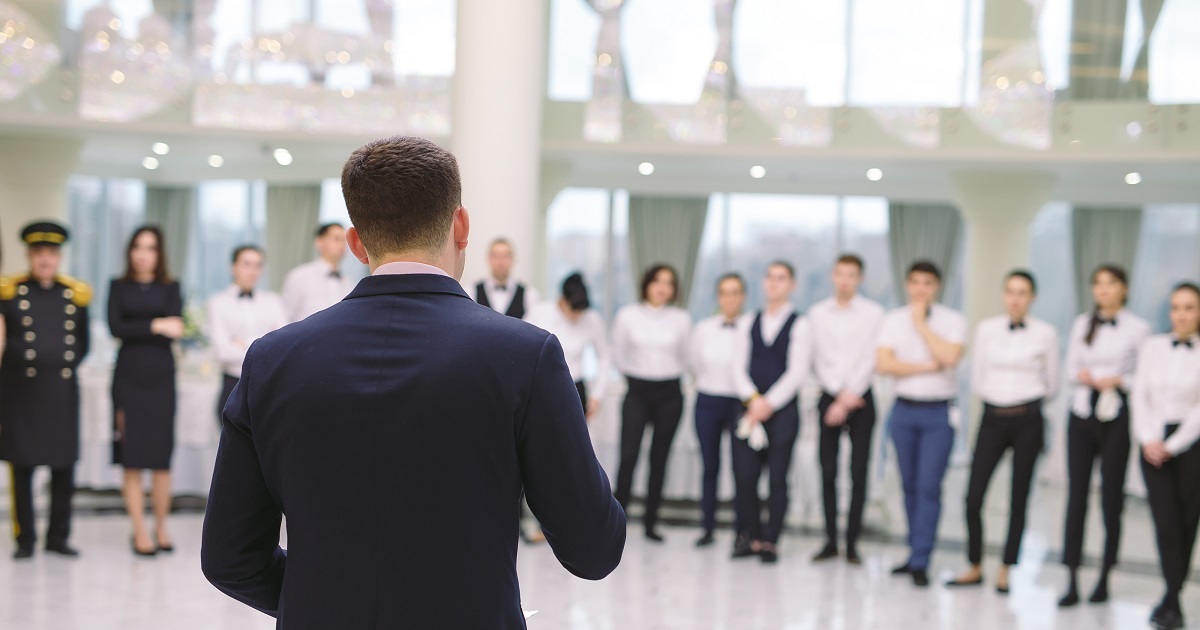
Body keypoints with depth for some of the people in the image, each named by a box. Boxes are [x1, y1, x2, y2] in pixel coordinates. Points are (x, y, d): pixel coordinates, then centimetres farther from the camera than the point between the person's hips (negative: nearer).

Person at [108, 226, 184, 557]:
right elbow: (115, 327, -4)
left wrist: (135, 331, -10)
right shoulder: (119, 287, 9)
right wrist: (154, 326, -8)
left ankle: (161, 527, 10)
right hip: (129, 376, 0)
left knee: (162, 456, 0)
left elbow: (176, 327, -5)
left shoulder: (170, 288, 9)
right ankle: (140, 531, 1)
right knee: (132, 457, -4)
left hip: (161, 377, 1)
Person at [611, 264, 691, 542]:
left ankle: (651, 522, 12)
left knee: (659, 459, 5)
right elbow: (619, 356, 9)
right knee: (628, 456, -11)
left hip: (669, 394, 1)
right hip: (637, 392, -1)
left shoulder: (682, 319, -1)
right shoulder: (627, 315, -2)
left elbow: (685, 359, 11)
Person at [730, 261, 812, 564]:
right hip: (749, 407, 3)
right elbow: (739, 368, 6)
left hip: (783, 410, -3)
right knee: (744, 475, -3)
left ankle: (770, 541, 6)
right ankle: (749, 536, 11)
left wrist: (769, 403, -14)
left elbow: (797, 372, -6)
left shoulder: (799, 325, 1)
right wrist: (753, 399, -11)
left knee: (778, 478, 0)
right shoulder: (748, 323, 12)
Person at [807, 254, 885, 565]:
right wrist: (839, 394, -7)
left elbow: (871, 360, -6)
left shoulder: (873, 313, -2)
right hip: (828, 397, 2)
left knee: (858, 474, -2)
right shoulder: (817, 313, 5)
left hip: (859, 399, -2)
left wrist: (848, 397, -10)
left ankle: (852, 543, 4)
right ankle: (830, 541, 8)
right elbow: (816, 359, 2)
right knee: (828, 473, 1)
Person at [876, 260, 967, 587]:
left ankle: (920, 563, -5)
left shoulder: (952, 320, -1)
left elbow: (949, 357, -18)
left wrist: (921, 323, -11)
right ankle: (916, 553, 20)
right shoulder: (893, 320, 6)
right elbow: (884, 363, -6)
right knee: (910, 485, 9)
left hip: (939, 412, -3)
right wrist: (927, 367, -11)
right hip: (904, 410, 3)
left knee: (929, 487, -8)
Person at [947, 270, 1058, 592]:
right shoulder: (986, 329, 3)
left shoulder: (1046, 334, -1)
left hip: (1027, 420, -1)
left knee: (1018, 499, 4)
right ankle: (975, 568, 12)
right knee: (974, 496, -4)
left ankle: (1005, 571, 15)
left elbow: (1051, 385, 9)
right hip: (993, 418, 1)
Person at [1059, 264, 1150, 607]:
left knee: (1111, 498, 3)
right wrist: (1081, 375, -5)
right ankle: (1071, 583, -2)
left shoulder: (1138, 328, -2)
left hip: (1117, 415, -3)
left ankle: (1104, 579, 15)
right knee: (1076, 495, -3)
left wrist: (1119, 380, -16)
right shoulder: (1081, 324, 11)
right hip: (1082, 414, 3)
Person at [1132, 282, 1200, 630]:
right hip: (1154, 444, 1)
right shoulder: (1152, 347, 8)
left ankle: (1171, 601, 15)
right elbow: (1139, 395, 5)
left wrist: (1172, 445, -11)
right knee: (1166, 522, -9)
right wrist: (1148, 439, -6)